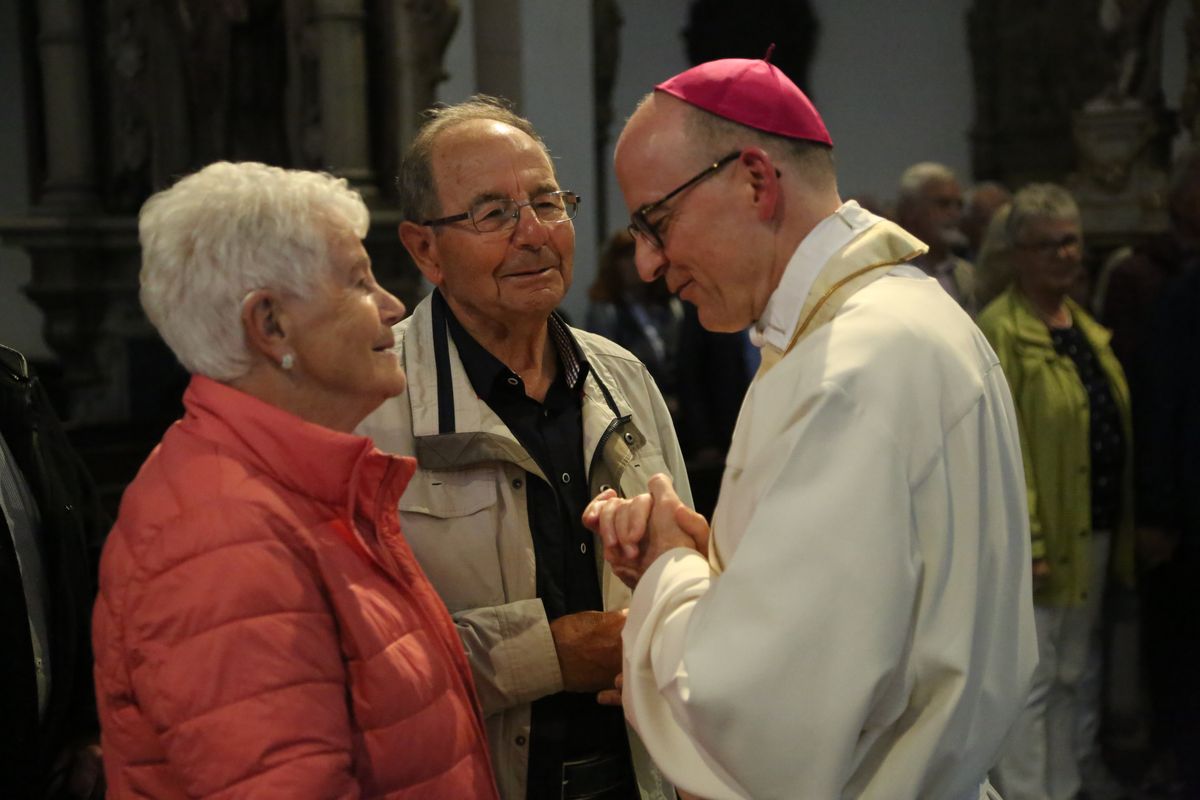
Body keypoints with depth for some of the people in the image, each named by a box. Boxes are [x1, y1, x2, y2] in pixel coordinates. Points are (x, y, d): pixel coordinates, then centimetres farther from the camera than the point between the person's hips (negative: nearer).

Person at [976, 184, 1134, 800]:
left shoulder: (1087, 328, 11)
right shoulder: (1001, 332, -15)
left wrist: (1125, 527, 9)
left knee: (1079, 674, 21)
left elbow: (1119, 429, 14)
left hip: (1095, 532, 9)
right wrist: (1024, 542, -22)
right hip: (1045, 538, -8)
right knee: (1030, 679, 2)